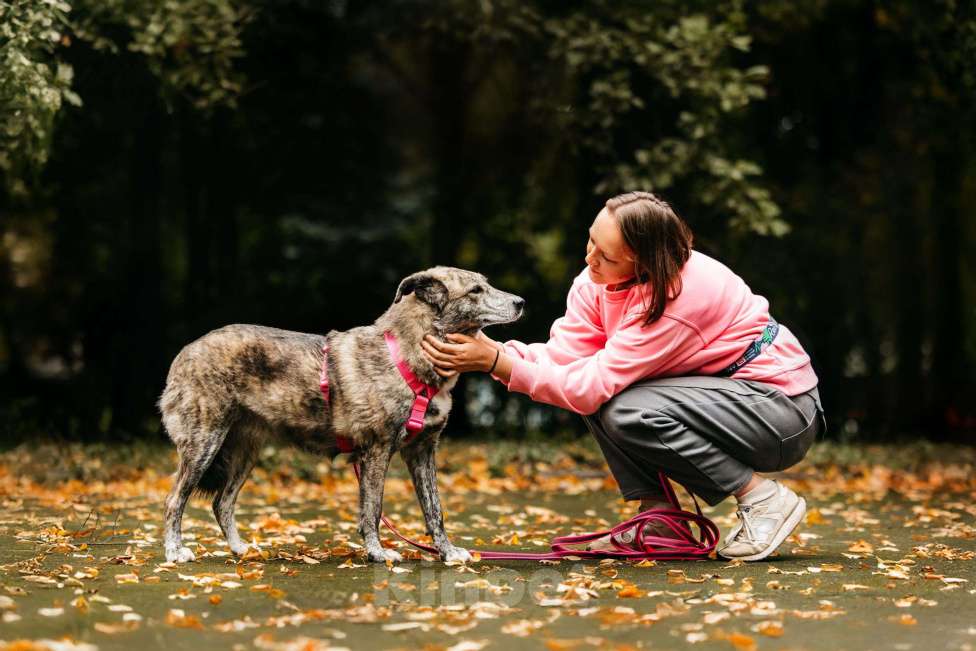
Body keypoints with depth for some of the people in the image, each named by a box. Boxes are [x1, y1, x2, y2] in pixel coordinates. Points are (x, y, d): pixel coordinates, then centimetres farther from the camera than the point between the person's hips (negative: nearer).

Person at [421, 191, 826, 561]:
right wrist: (488, 351, -27)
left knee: (628, 412, -27)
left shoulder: (681, 295, -30)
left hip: (785, 407, -8)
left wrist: (495, 361, -33)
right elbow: (561, 355, -11)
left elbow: (593, 385, -31)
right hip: (714, 390, 8)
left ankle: (763, 499, -12)